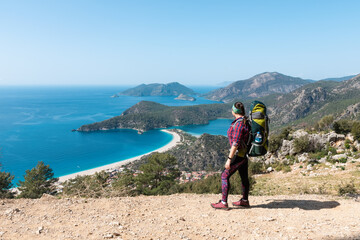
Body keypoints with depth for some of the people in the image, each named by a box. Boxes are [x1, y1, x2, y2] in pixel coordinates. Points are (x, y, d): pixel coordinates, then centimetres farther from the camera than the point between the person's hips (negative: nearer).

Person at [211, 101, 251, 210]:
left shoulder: (239, 124, -24)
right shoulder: (245, 120, 6)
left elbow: (235, 143, -27)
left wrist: (229, 159, -23)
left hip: (239, 154, -10)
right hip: (245, 153, 10)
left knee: (225, 176, -3)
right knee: (244, 177, 17)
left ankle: (223, 203, 2)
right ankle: (245, 201, 30)